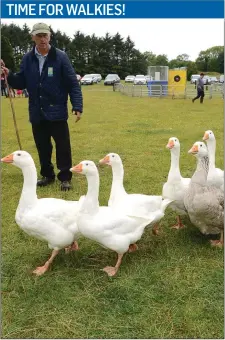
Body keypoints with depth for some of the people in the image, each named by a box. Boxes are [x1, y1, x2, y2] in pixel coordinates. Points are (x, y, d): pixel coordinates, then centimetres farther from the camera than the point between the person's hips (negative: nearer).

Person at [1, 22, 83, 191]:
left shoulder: (60, 57, -5)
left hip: (57, 112, -4)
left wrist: (77, 106, -15)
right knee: (42, 147, 13)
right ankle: (47, 175, 29)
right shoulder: (28, 59, 6)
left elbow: (73, 84, -7)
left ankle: (65, 177, 15)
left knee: (63, 146, 2)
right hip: (37, 113, 4)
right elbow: (21, 83, 10)